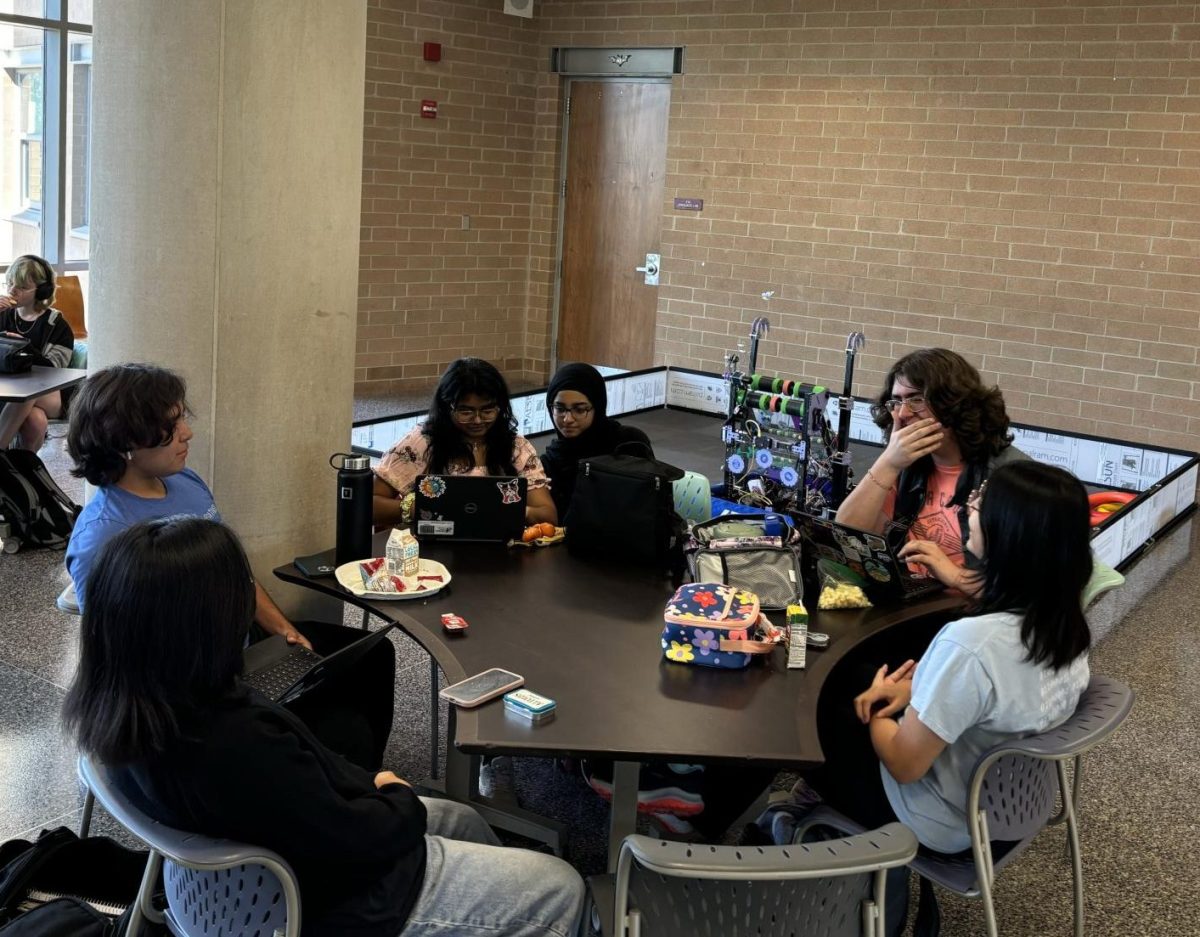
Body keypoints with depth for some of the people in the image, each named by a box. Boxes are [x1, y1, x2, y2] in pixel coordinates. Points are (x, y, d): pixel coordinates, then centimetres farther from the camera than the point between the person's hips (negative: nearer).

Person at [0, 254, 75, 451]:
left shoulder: (57, 325, 3)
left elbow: (54, 370, -6)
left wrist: (25, 347, -21)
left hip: (49, 395, -1)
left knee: (27, 394, -38)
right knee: (36, 420, -34)